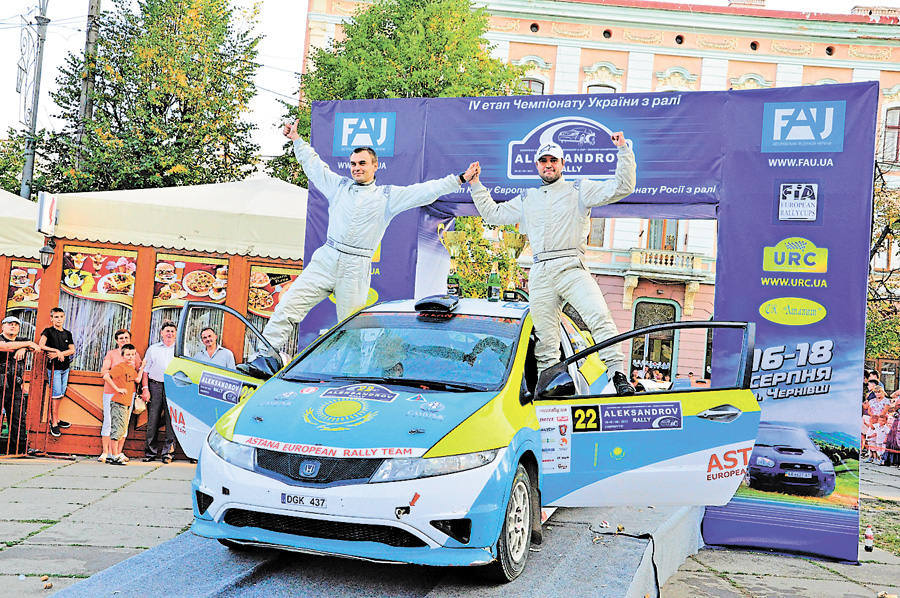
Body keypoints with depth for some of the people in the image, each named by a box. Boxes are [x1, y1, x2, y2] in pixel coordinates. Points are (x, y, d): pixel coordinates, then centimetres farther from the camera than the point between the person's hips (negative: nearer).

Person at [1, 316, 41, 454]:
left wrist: (24, 348, -11)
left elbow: (37, 347, 7)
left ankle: (18, 449, 4)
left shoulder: (21, 341, 18)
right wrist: (28, 343, -14)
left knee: (19, 419, 1)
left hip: (15, 387, 5)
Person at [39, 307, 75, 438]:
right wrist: (57, 351, -18)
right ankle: (54, 423, 0)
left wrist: (58, 354, -13)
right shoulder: (48, 331, -2)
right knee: (56, 395, -5)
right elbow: (41, 345, -16)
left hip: (65, 367, 5)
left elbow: (72, 350, 2)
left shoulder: (67, 334, 11)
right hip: (54, 367, -5)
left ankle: (55, 419, 20)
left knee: (60, 395, 10)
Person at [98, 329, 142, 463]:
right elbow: (103, 372, -4)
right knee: (108, 421, -3)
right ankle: (105, 453, 5)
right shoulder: (111, 353, 4)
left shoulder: (135, 355, 11)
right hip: (111, 391, -2)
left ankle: (117, 452, 9)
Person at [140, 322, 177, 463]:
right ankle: (150, 452, 7)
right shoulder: (153, 348, 14)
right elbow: (145, 370, 12)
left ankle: (167, 452, -1)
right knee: (152, 420, -1)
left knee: (171, 420, -6)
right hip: (155, 386, 1)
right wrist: (145, 388, 1)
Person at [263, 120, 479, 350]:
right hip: (326, 260, 2)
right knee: (288, 306, -7)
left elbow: (427, 190, 6)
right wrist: (297, 140, 34)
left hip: (357, 269, -2)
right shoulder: (338, 185, 15)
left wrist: (460, 179, 2)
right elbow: (313, 164, 28)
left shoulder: (388, 196, 7)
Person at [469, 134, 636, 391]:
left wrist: (624, 150, -3)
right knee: (545, 340, 2)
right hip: (539, 276, 4)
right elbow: (492, 214, 34)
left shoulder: (579, 190, 12)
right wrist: (476, 184, 31)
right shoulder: (527, 199, 25)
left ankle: (618, 374, -27)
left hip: (571, 268, -4)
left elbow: (622, 188, 5)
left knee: (599, 317, -24)